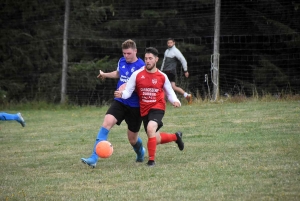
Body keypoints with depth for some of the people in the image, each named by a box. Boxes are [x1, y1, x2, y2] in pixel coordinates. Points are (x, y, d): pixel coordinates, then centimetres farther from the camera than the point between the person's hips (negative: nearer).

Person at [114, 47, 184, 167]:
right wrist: (121, 94, -26)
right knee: (155, 139, 9)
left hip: (157, 108, -3)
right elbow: (128, 91, -3)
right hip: (144, 110, 3)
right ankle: (176, 137, 41)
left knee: (150, 128, -31)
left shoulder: (162, 76, -3)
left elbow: (170, 93, 10)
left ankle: (151, 160, -18)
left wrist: (175, 101, -10)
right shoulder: (137, 74, -4)